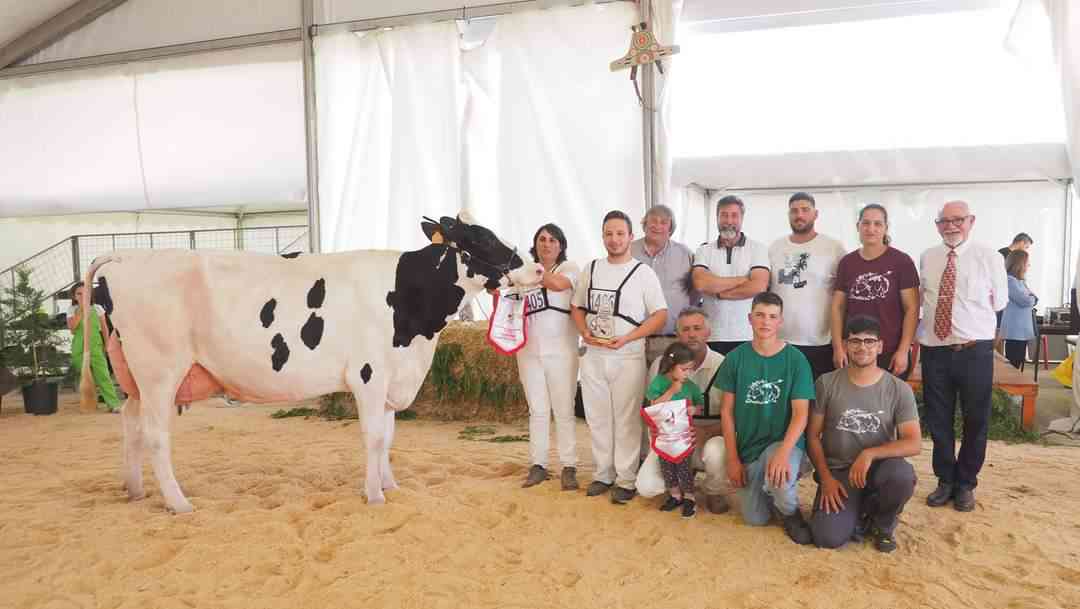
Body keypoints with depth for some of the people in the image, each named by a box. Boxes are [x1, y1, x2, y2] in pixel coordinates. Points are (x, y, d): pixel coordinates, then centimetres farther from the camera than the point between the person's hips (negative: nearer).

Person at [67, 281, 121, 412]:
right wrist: (81, 310, -13)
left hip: (95, 345, -1)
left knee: (103, 374, -12)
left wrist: (107, 344, 3)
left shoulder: (97, 308, 4)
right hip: (80, 347, 1)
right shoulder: (72, 310, 4)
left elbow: (104, 328, 8)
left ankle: (113, 403, -16)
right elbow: (71, 327, -11)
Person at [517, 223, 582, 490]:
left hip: (560, 351, -4)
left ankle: (569, 467, 9)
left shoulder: (569, 268, 0)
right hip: (529, 351, 4)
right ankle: (538, 465, 16)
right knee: (537, 411, 9)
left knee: (564, 411, 2)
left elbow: (557, 284, -23)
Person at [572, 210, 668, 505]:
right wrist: (584, 331, -5)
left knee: (626, 420, 1)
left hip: (628, 357, -4)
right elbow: (577, 307, 16)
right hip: (593, 356, 4)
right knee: (597, 418, 10)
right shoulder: (591, 269, 9)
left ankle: (626, 480, 11)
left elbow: (660, 315, -6)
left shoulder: (643, 272, -4)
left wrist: (625, 338, -16)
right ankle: (603, 474, 23)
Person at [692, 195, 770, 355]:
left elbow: (759, 286, -12)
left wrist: (718, 291, -8)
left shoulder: (757, 249, 3)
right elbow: (700, 283, -11)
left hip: (748, 337, -1)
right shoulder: (704, 251, 7)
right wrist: (743, 279, -9)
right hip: (712, 337, 1)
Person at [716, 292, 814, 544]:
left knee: (778, 480, -35)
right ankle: (774, 491, 36)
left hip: (784, 441, -3)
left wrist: (783, 452, -29)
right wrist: (732, 458, -5)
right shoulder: (736, 357, -3)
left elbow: (800, 414, -13)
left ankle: (791, 514, 0)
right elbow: (727, 410, 0)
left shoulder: (795, 359, -9)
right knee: (755, 519, 2)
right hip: (747, 446, 3)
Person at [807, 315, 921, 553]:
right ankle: (859, 512, 15)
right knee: (828, 538, -22)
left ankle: (883, 522, 0)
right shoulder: (826, 384, -3)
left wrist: (870, 454, -25)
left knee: (902, 476, -36)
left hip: (878, 467, 1)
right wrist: (826, 478, -10)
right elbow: (813, 436, 1)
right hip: (837, 471, 0)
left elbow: (914, 443, -11)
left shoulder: (899, 389, -4)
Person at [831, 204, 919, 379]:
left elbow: (912, 308, -4)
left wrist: (903, 351, -11)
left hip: (891, 354, -2)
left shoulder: (902, 261, -2)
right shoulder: (846, 263, 7)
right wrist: (838, 347, -2)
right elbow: (838, 307, 7)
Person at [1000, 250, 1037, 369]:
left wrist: (1030, 298, -4)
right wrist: (1032, 298, 3)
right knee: (1013, 364, -8)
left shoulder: (1021, 280, 16)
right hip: (1014, 330, -9)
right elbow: (1025, 301, -17)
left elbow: (1033, 299, 17)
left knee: (1018, 362, 12)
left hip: (1023, 329, 9)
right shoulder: (1010, 280, -14)